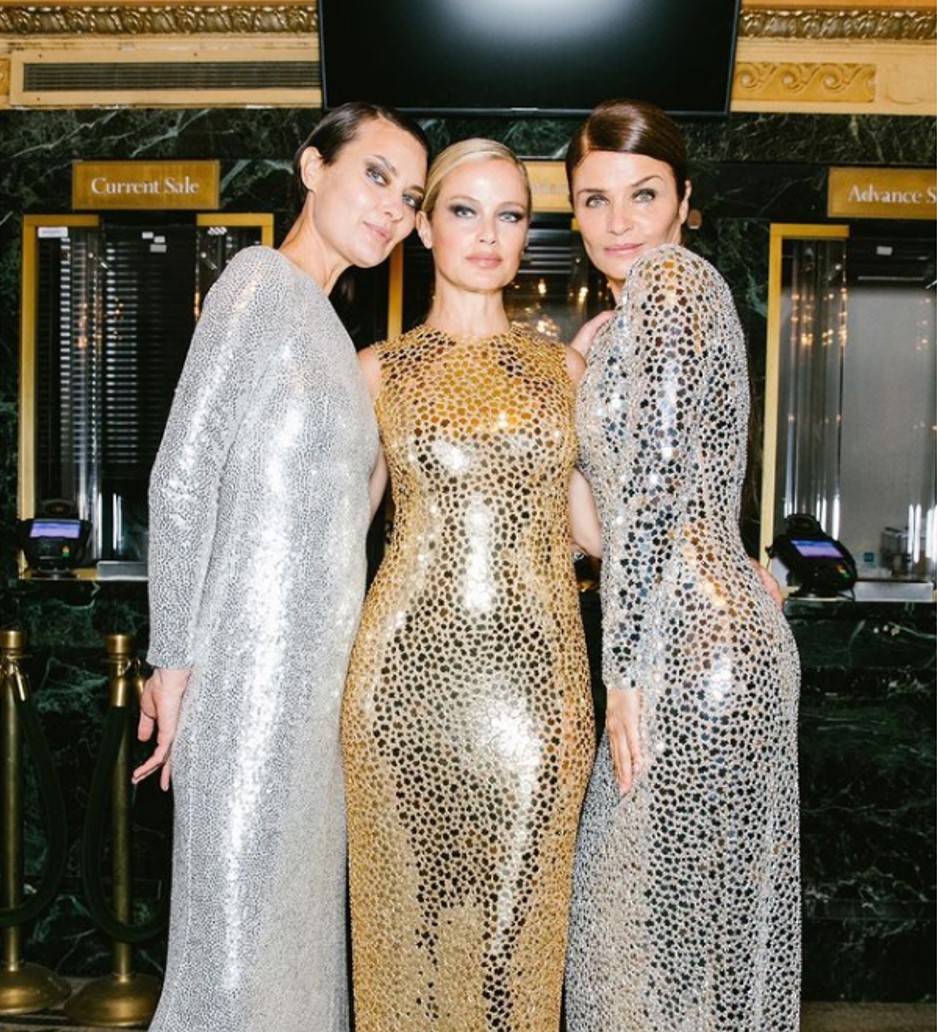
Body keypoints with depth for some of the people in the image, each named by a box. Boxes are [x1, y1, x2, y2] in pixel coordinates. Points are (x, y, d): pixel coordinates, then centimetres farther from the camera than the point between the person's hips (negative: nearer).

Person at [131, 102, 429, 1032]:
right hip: (254, 662, -8)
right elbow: (182, 476, -16)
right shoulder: (264, 279, -9)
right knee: (242, 916, 2)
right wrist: (175, 656, -15)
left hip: (315, 665, 8)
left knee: (295, 908, 16)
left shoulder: (326, 325, 17)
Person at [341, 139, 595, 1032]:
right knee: (414, 909, 6)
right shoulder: (381, 370, 7)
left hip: (534, 666, 1)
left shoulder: (561, 367, 12)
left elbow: (592, 518, 16)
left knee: (518, 918, 5)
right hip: (412, 662, -1)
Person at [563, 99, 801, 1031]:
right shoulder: (688, 290, 20)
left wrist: (623, 669, -15)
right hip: (721, 636, 10)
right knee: (701, 914, 18)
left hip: (687, 648, -10)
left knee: (670, 925, 2)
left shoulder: (666, 281, -10)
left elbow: (654, 489, -17)